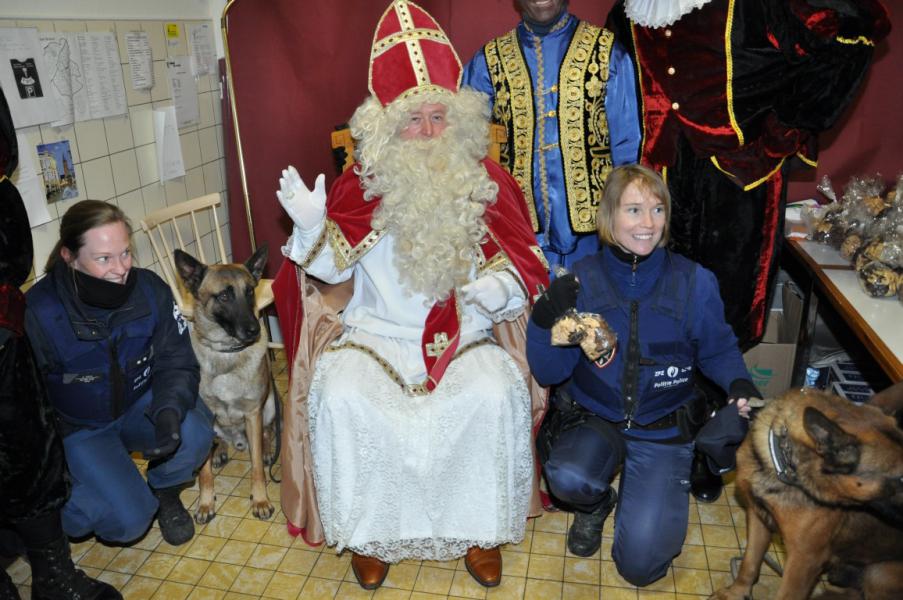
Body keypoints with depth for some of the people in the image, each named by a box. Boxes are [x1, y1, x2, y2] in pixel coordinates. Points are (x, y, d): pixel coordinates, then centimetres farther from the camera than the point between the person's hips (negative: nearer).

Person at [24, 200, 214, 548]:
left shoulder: (150, 290, -18)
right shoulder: (39, 314, -26)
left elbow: (177, 363, -13)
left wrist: (169, 411, -32)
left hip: (139, 406, 3)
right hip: (77, 428, -3)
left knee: (194, 434, -28)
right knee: (128, 520, -18)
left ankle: (164, 492, 7)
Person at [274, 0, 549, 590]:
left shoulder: (489, 183, 0)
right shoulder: (363, 186, 0)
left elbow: (523, 266, 0)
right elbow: (333, 267, 2)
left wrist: (497, 287, -22)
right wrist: (311, 225, -18)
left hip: (466, 333, 0)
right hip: (377, 331, 1)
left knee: (495, 396, -26)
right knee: (341, 396, -24)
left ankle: (480, 530, 0)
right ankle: (365, 532, 0)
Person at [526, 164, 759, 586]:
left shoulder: (694, 282, -8)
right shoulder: (582, 279, -9)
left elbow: (718, 349, 7)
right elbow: (549, 373, -10)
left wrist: (739, 384, -15)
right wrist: (546, 318, -28)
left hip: (663, 429, 0)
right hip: (594, 418, 1)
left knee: (640, 563, -10)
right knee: (568, 478, -33)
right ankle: (595, 505, 7)